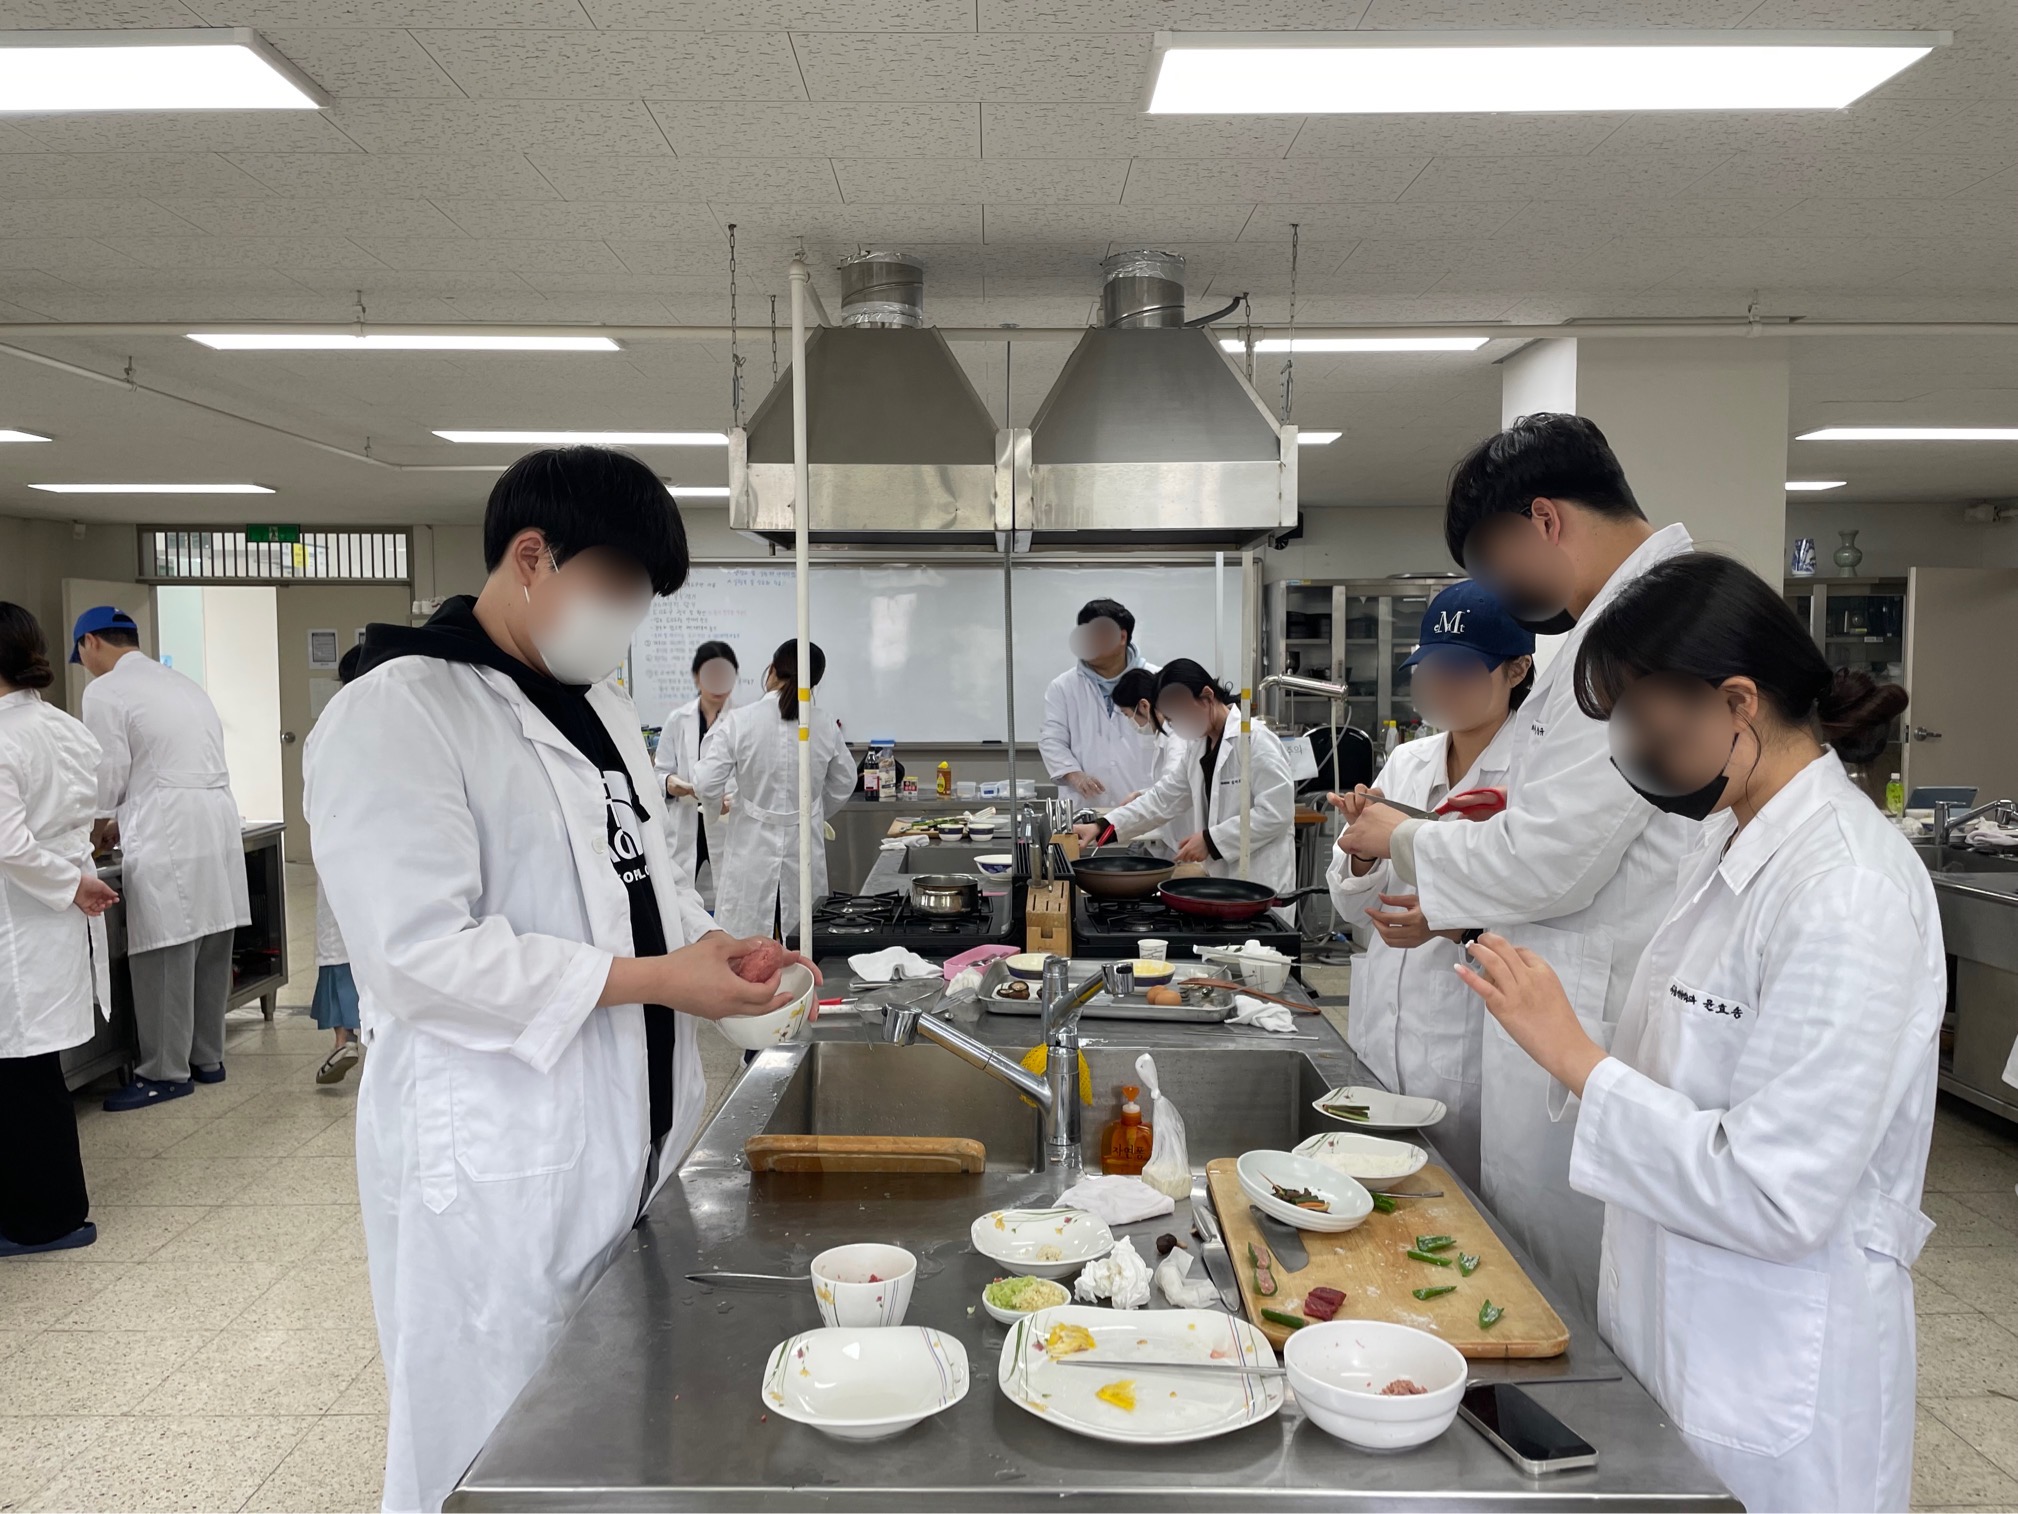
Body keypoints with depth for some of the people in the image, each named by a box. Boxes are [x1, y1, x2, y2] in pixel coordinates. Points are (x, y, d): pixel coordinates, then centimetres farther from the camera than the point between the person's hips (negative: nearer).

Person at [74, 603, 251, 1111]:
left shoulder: (105, 692, -4)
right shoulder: (185, 684, 20)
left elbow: (109, 776, -4)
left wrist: (97, 831, 16)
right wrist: (122, 824, 27)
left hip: (167, 838, -8)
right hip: (220, 821, 8)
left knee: (164, 957, -1)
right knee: (209, 952, 13)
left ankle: (166, 1071, 6)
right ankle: (206, 1057, 22)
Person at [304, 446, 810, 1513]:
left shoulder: (601, 704, 12)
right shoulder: (396, 715, -16)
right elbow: (419, 955, -23)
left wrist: (709, 943, 0)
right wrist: (651, 978, -21)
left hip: (635, 1125, 8)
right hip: (497, 1157, -8)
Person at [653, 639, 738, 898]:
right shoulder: (677, 719, 4)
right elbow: (660, 772, 7)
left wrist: (734, 799, -26)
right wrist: (669, 782, -15)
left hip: (729, 830, -2)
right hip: (685, 830, 2)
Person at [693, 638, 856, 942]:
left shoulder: (739, 721, -11)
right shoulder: (825, 725, -3)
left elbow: (706, 787, -9)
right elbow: (842, 787, 11)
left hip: (752, 852, -2)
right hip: (804, 852, 2)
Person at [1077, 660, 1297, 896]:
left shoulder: (1256, 740, -14)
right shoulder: (1198, 745, 13)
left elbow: (1276, 813, -19)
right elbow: (1162, 798, 13)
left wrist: (1210, 840, -18)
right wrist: (1102, 828, 3)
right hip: (1222, 880, 7)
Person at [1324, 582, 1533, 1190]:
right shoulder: (1406, 762, 9)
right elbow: (1354, 908, 11)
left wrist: (1453, 923, -27)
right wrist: (1363, 849, -8)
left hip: (1470, 1051, -5)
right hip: (1382, 1038, 6)